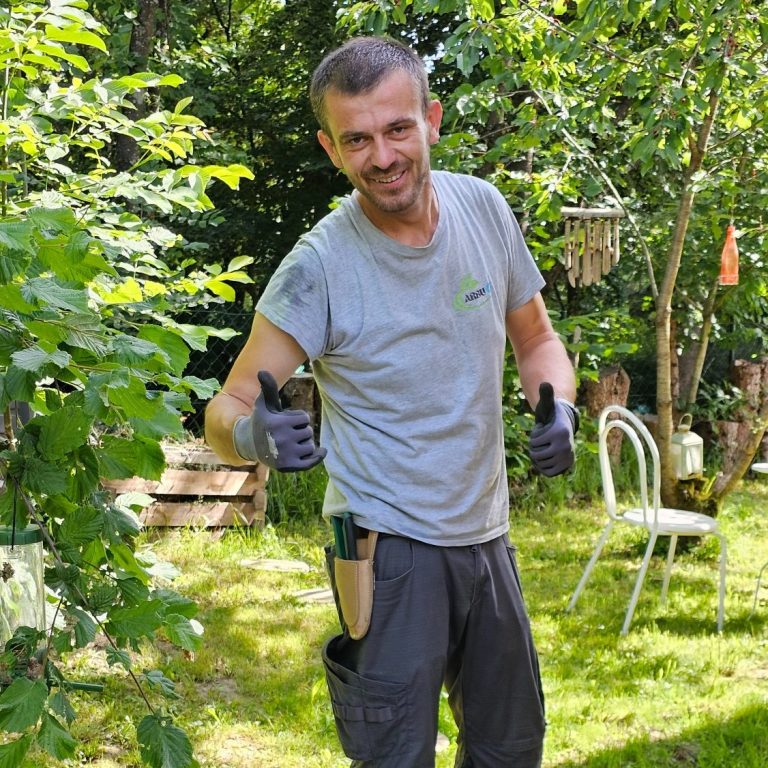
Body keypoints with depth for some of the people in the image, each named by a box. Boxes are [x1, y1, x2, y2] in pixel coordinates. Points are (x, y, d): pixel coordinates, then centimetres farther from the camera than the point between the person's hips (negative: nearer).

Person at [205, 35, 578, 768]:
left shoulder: (484, 207, -4)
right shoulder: (319, 267, -19)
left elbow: (535, 339, 9)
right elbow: (226, 408, -20)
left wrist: (558, 409, -12)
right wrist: (252, 433, -43)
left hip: (486, 533, 6)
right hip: (390, 545, -5)